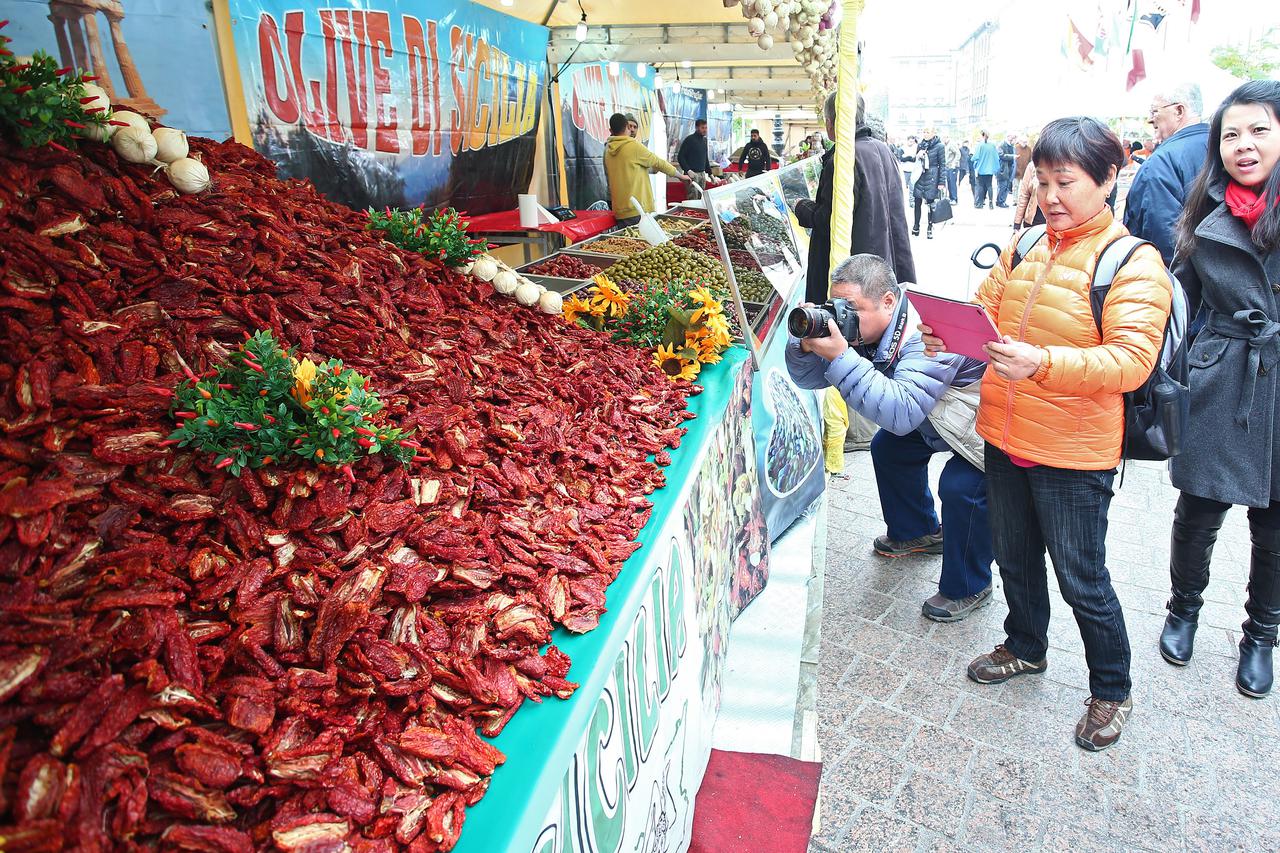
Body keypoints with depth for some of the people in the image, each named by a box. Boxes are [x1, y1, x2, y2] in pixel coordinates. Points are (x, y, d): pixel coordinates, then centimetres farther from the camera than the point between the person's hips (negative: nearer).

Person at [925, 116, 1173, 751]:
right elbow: (985, 311, 10)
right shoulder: (1024, 249, 4)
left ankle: (1112, 691, 32)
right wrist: (949, 334, -13)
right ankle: (1026, 647, 47)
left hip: (1072, 455, -5)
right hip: (1004, 437, 6)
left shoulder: (1134, 263, -12)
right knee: (1014, 557, 22)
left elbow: (1131, 360, -22)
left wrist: (1041, 362, -36)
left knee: (1081, 579, 8)